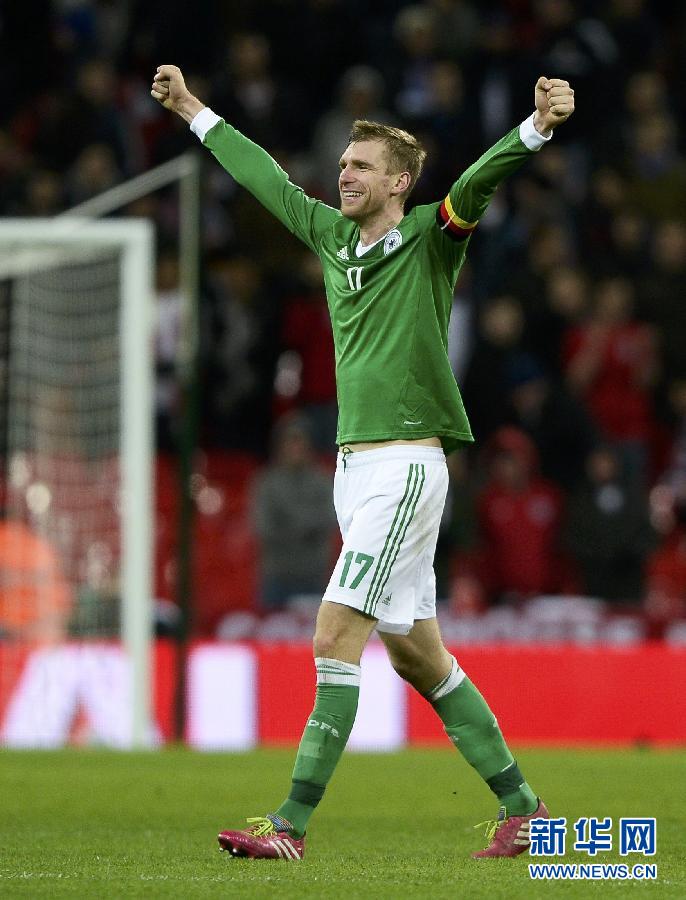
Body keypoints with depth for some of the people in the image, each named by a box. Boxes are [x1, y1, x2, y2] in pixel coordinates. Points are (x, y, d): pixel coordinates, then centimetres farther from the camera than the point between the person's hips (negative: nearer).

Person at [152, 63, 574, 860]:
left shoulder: (431, 239, -5)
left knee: (336, 635, -14)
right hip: (354, 464, 8)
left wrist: (538, 127, -40)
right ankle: (519, 804, 19)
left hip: (405, 464, -8)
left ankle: (293, 823, -15)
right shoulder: (332, 236, 14)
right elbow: (267, 179, 27)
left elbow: (480, 180, -22)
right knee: (414, 653, 11)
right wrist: (192, 111, 34)